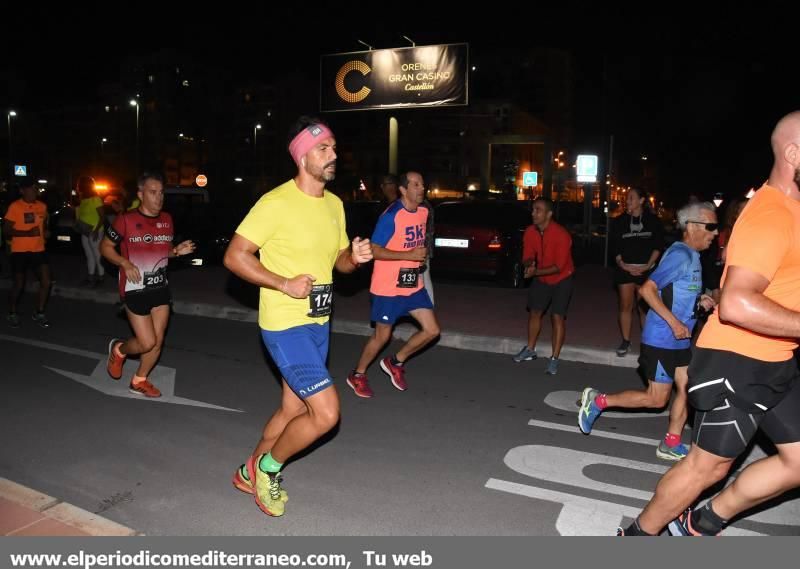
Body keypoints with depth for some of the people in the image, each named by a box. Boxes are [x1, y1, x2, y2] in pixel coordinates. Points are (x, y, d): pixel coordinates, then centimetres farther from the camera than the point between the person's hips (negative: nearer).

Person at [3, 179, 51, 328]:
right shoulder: (15, 206, -11)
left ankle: (39, 314, 15)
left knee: (46, 282, -1)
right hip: (20, 251, -4)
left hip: (38, 250, 5)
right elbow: (6, 230, -12)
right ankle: (12, 313, 28)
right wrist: (27, 233, -23)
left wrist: (46, 232, 3)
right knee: (18, 284, 5)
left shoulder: (42, 206, 7)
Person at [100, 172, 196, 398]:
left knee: (157, 341, 7)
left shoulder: (167, 220, 5)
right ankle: (119, 349, 29)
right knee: (147, 343, -5)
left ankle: (139, 381, 27)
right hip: (135, 290, -5)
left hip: (161, 288, 6)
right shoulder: (126, 220, -12)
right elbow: (105, 247, -3)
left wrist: (177, 251, -2)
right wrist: (125, 263, -18)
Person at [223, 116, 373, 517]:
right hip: (285, 325, -8)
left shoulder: (334, 204, 8)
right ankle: (267, 466, 16)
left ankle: (251, 473, 41)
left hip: (319, 324, 8)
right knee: (326, 412, -11)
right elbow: (234, 256, -13)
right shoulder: (276, 203, -16)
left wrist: (356, 257, -6)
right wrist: (284, 284, -21)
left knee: (293, 411, 18)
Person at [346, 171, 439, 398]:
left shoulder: (423, 211, 6)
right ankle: (357, 375, 26)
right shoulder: (391, 215, -18)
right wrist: (409, 255, -24)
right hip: (388, 287, -7)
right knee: (382, 336, 4)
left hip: (413, 284, 7)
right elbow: (374, 251, -19)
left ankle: (395, 362, 24)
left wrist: (422, 253, 7)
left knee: (432, 330, 4)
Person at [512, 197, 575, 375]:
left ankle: (554, 358, 0)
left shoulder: (561, 235, -28)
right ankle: (530, 349, 31)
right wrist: (529, 264, -30)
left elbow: (559, 267, -28)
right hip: (541, 278, 6)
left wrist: (536, 272, -37)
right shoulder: (529, 232, -12)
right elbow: (527, 257, -5)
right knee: (534, 311, 13)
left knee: (557, 316, -10)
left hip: (562, 279, -5)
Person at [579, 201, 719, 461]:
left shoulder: (692, 256, 11)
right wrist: (674, 322, -24)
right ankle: (598, 401, 11)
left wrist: (699, 300, 5)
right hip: (661, 339, -9)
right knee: (657, 399, 0)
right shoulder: (680, 255, -18)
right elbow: (647, 289, -24)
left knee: (687, 389, 10)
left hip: (680, 340, 9)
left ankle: (671, 444, 21)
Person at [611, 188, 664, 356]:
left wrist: (648, 266, -9)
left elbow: (658, 246, 2)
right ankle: (625, 341, 11)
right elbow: (616, 246, 5)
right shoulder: (621, 221, 6)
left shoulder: (652, 220, 2)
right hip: (625, 269, 2)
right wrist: (621, 264, -10)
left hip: (646, 270, -1)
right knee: (625, 306, 2)